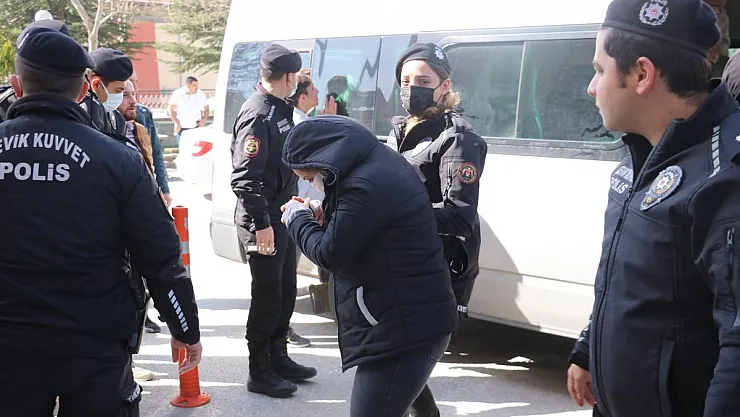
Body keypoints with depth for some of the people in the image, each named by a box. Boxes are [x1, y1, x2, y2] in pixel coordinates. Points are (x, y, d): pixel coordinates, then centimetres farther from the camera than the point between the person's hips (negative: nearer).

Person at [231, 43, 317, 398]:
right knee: (267, 297, -1)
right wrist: (261, 224, -24)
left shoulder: (279, 108, 11)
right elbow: (245, 178, -23)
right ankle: (260, 373, 11)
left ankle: (279, 359, 32)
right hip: (263, 220, -10)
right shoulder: (257, 114, -19)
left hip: (282, 214, 10)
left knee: (285, 292, 18)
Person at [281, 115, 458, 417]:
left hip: (404, 328, -11)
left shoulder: (366, 185, -22)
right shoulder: (380, 165, 11)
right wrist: (323, 218, 8)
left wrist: (297, 218, 1)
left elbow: (331, 254, -15)